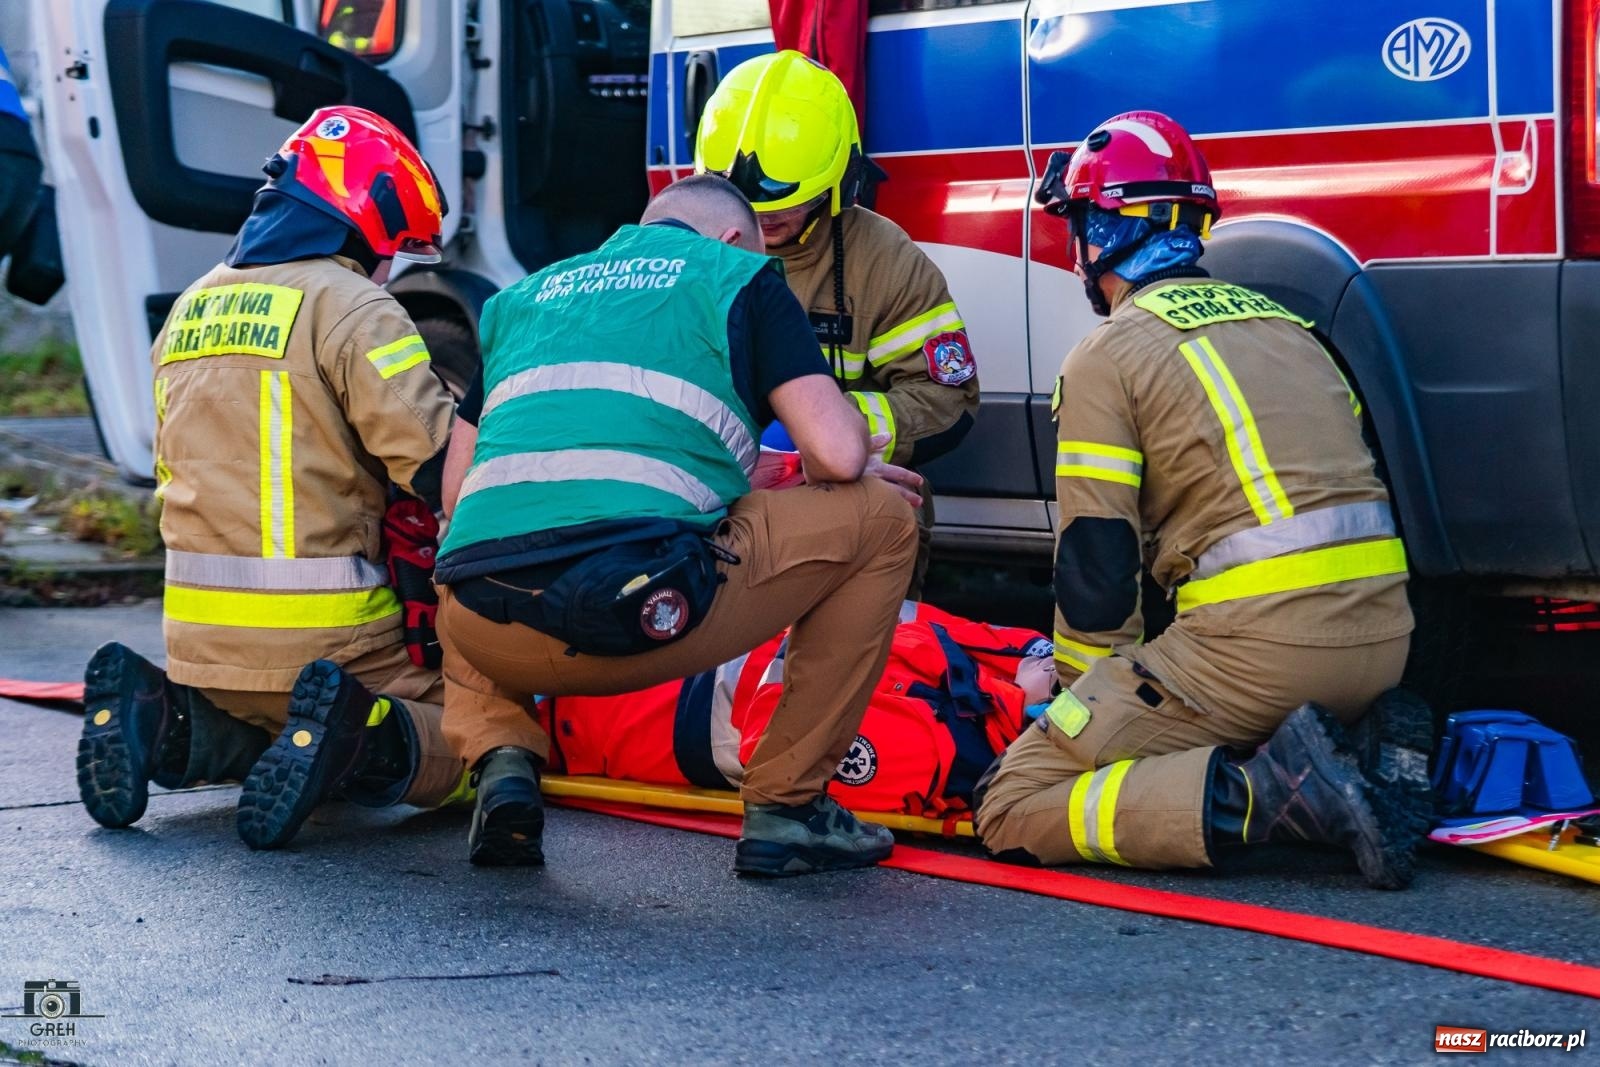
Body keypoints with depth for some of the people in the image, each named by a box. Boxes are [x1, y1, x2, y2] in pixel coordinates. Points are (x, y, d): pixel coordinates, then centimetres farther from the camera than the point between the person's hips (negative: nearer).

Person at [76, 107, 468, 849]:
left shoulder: (190, 311, 16)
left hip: (198, 641, 7)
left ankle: (159, 721, 2)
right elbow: (440, 463, -17)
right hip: (321, 639, -7)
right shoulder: (352, 308, -9)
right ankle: (354, 739, -25)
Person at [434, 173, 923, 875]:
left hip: (494, 635, 5)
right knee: (879, 516, 18)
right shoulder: (739, 277, 17)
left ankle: (500, 755, 12)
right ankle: (785, 805, 16)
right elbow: (837, 453, 4)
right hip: (649, 607, -5)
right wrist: (819, 473, 29)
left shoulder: (522, 297, 30)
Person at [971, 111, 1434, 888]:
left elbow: (1095, 564, -2)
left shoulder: (1107, 355, 0)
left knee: (1015, 809, -1)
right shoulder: (1285, 321, 22)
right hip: (1383, 636, 7)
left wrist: (1087, 695, 15)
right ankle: (1368, 762, 5)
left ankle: (1254, 796, -19)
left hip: (1260, 640, -7)